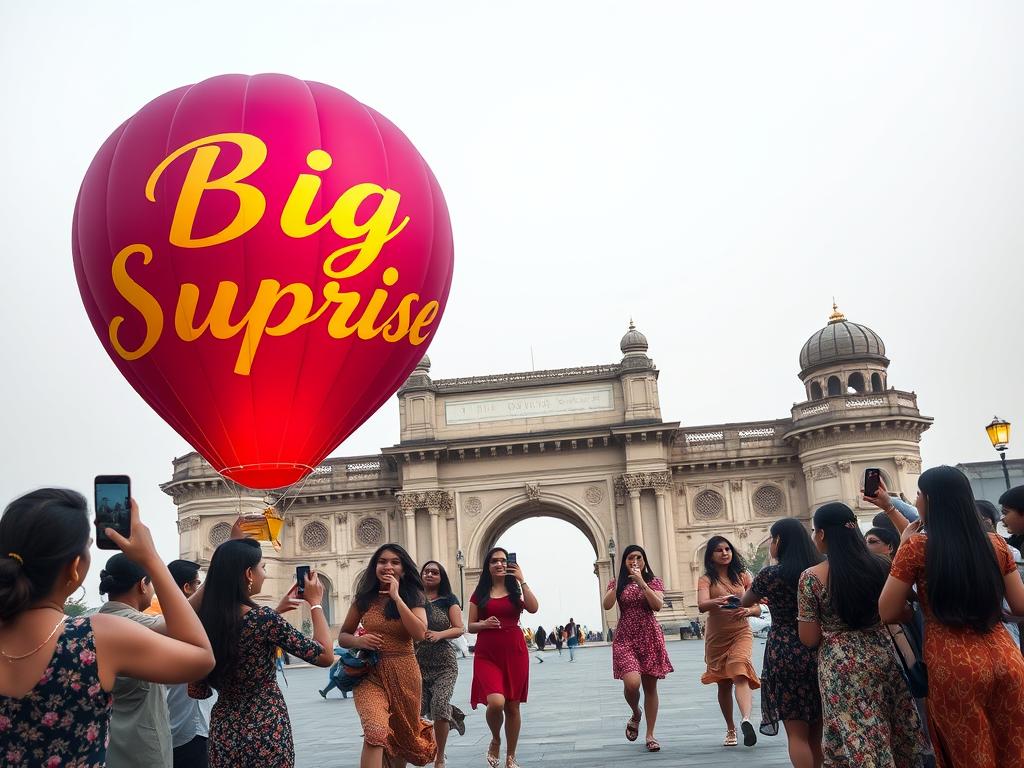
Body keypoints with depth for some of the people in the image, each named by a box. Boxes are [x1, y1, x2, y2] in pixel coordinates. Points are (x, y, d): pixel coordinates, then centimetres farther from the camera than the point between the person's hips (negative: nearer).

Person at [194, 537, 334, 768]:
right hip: (265, 732, -6)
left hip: (223, 731, 6)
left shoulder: (206, 618, -3)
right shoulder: (263, 617, -20)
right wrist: (315, 602, -5)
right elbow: (325, 656, -14)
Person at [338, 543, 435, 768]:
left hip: (404, 673, 1)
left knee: (403, 736, 17)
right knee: (376, 731, -25)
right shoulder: (364, 598, 3)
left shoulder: (413, 597, -1)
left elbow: (419, 633, -18)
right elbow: (342, 636, 12)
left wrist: (396, 596, -18)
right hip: (371, 674, -1)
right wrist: (358, 641, -11)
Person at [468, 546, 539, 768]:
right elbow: (471, 626, 9)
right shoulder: (480, 593, 8)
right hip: (487, 654, -1)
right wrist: (484, 624, -11)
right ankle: (495, 741, 11)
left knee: (513, 706, 5)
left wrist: (522, 580, -12)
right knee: (496, 702, -19)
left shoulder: (516, 589, 8)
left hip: (514, 651, 1)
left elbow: (533, 608, -12)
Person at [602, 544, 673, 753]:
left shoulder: (654, 582, 5)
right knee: (632, 683, -19)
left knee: (650, 686, 3)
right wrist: (618, 582, -15)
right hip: (625, 639, -1)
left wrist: (641, 582, -19)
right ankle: (635, 713, 13)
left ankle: (650, 735, 14)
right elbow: (606, 605, -8)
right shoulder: (617, 583, 7)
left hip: (650, 638, 1)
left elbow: (658, 605, -12)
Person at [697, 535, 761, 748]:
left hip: (741, 633, -1)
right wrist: (717, 602, -42)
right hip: (716, 637, 1)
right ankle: (730, 729, 26)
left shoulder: (743, 576, 6)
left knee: (740, 675, -24)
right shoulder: (706, 580, 0)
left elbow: (758, 609, 4)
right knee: (723, 684, 9)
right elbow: (701, 606, -20)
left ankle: (746, 720, -41)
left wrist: (747, 610, -20)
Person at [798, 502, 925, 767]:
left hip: (841, 666, -4)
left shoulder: (811, 577, -12)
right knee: (891, 734, 18)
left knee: (854, 744, 5)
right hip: (882, 656, 4)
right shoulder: (881, 565, -2)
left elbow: (809, 639, -8)